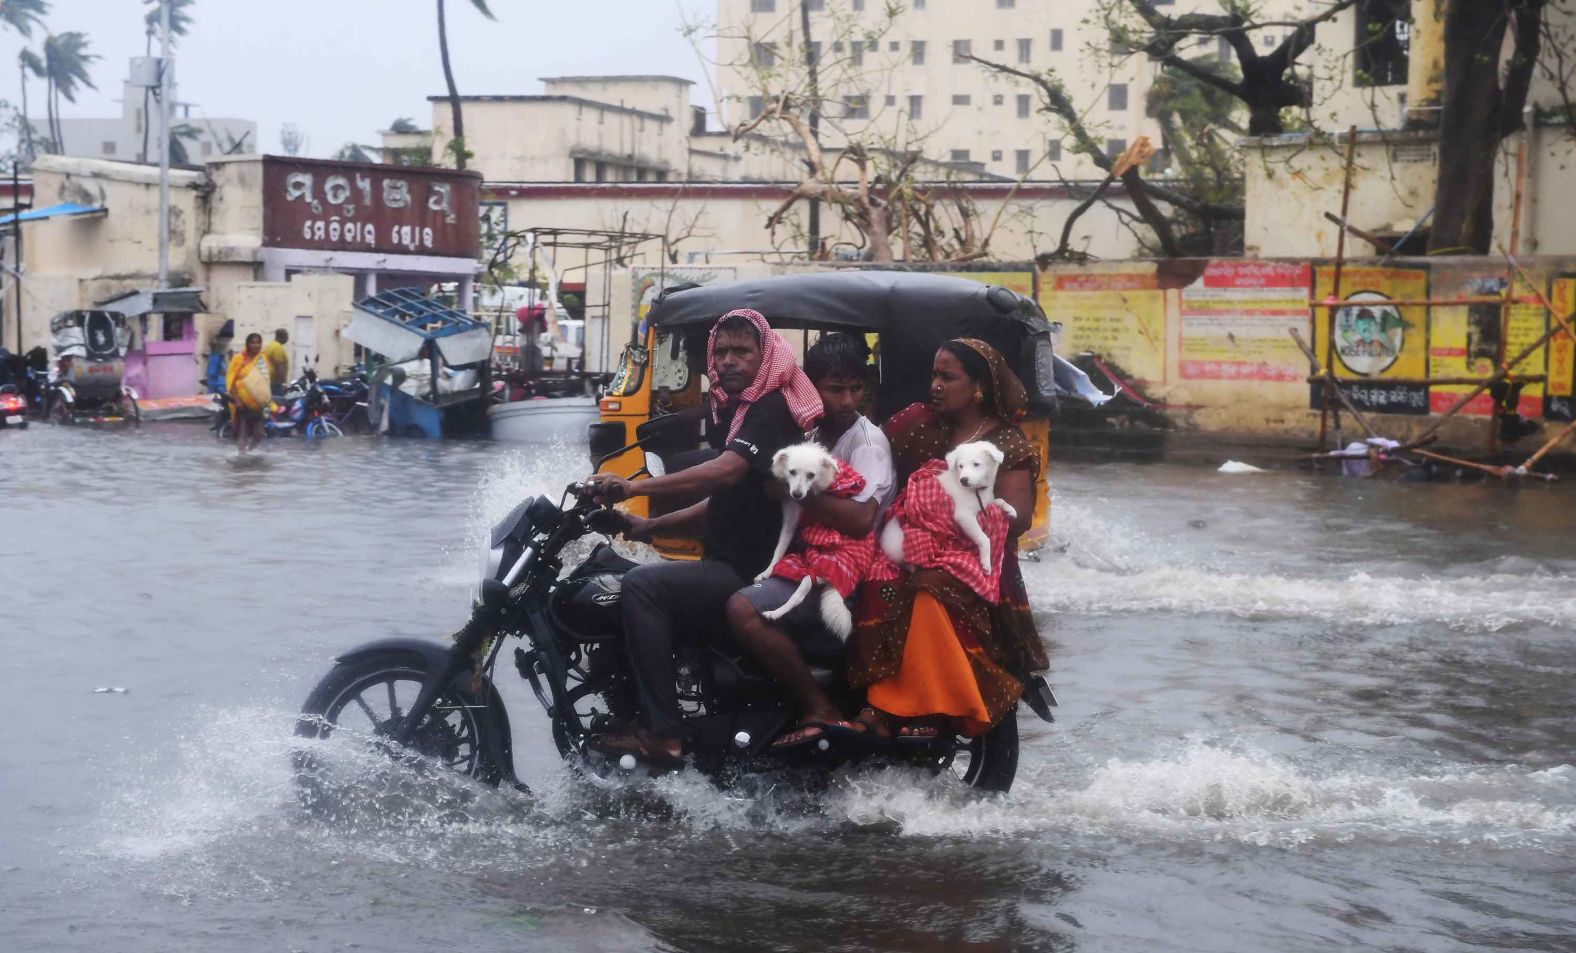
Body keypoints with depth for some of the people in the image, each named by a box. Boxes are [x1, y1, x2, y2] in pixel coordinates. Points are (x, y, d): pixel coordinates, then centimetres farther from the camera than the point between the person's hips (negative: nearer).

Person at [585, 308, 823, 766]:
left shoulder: (771, 409, -13)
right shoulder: (733, 410, 19)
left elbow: (727, 471, -30)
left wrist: (634, 486, -32)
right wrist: (648, 526, 16)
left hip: (753, 572, -11)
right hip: (728, 565, 11)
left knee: (643, 584, -25)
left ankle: (663, 732, -25)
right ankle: (636, 715, 10)